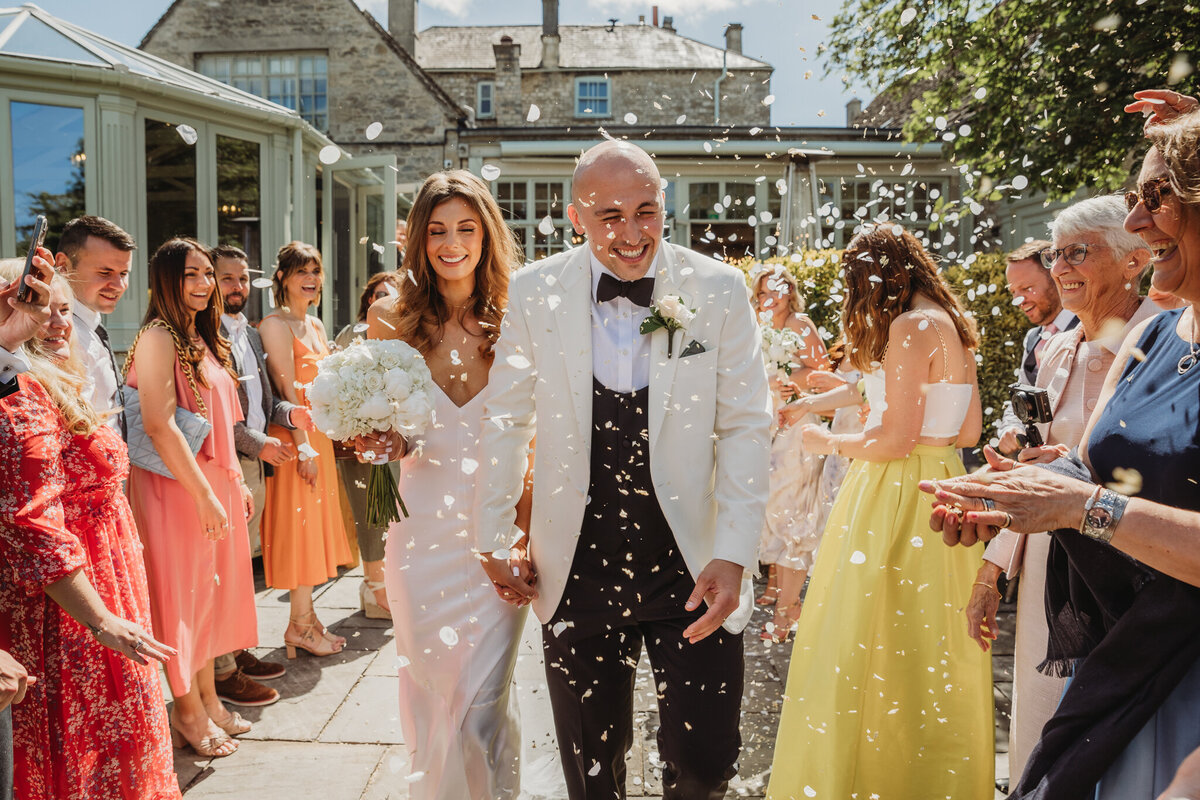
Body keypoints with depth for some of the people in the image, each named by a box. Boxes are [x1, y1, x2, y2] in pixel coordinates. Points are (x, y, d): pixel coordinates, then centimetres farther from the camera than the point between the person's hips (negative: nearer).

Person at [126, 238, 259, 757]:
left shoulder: (203, 340, 13)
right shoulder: (159, 338, -14)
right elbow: (159, 426, -21)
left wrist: (236, 481, 14)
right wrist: (205, 495, -21)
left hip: (215, 482, 9)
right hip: (178, 486, -9)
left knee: (211, 590, 15)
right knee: (182, 593, 3)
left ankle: (207, 700, 29)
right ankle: (189, 711, 19)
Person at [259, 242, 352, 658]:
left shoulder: (315, 325, 14)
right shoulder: (276, 324, -11)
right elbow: (286, 390, -17)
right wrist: (304, 447, -20)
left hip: (318, 433, 9)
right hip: (293, 437, -8)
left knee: (314, 524, 12)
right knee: (299, 525, -3)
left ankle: (306, 618, 21)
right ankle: (300, 624, 7)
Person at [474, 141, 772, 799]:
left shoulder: (718, 290, -5)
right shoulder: (535, 292, -4)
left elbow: (746, 428, -3)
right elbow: (506, 419, 6)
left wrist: (734, 555, -11)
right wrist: (494, 541, 8)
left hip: (691, 568, 0)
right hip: (578, 572, 1)